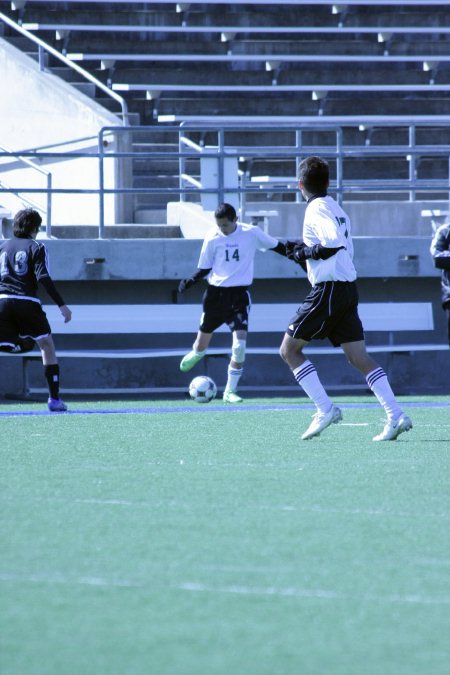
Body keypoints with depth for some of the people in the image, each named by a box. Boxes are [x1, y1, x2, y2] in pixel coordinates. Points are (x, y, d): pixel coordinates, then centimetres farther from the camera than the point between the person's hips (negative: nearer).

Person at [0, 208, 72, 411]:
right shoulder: (35, 247, 3)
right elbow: (43, 278, -8)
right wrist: (61, 305, -7)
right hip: (27, 301, -3)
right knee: (47, 346, 13)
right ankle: (54, 399, 9)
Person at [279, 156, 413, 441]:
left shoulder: (316, 209, -9)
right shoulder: (336, 208, 18)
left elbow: (335, 242, -25)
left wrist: (307, 252, -11)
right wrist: (305, 251, 19)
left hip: (328, 288, -9)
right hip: (349, 287, 9)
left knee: (289, 349, 1)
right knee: (359, 357, 4)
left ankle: (325, 409, -8)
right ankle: (396, 415, -9)